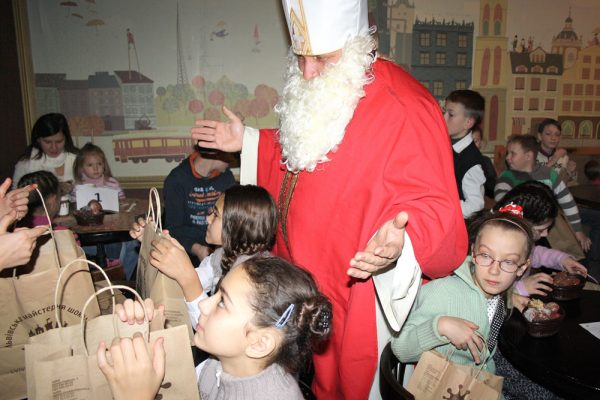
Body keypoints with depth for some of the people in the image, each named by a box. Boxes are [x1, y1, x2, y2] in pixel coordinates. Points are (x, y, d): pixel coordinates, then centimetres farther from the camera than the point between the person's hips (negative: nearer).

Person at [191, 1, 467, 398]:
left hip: (358, 299, -7)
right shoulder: (313, 94, 3)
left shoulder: (405, 110, -24)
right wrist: (248, 141, 14)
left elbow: (435, 208, -25)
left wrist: (400, 240, -44)